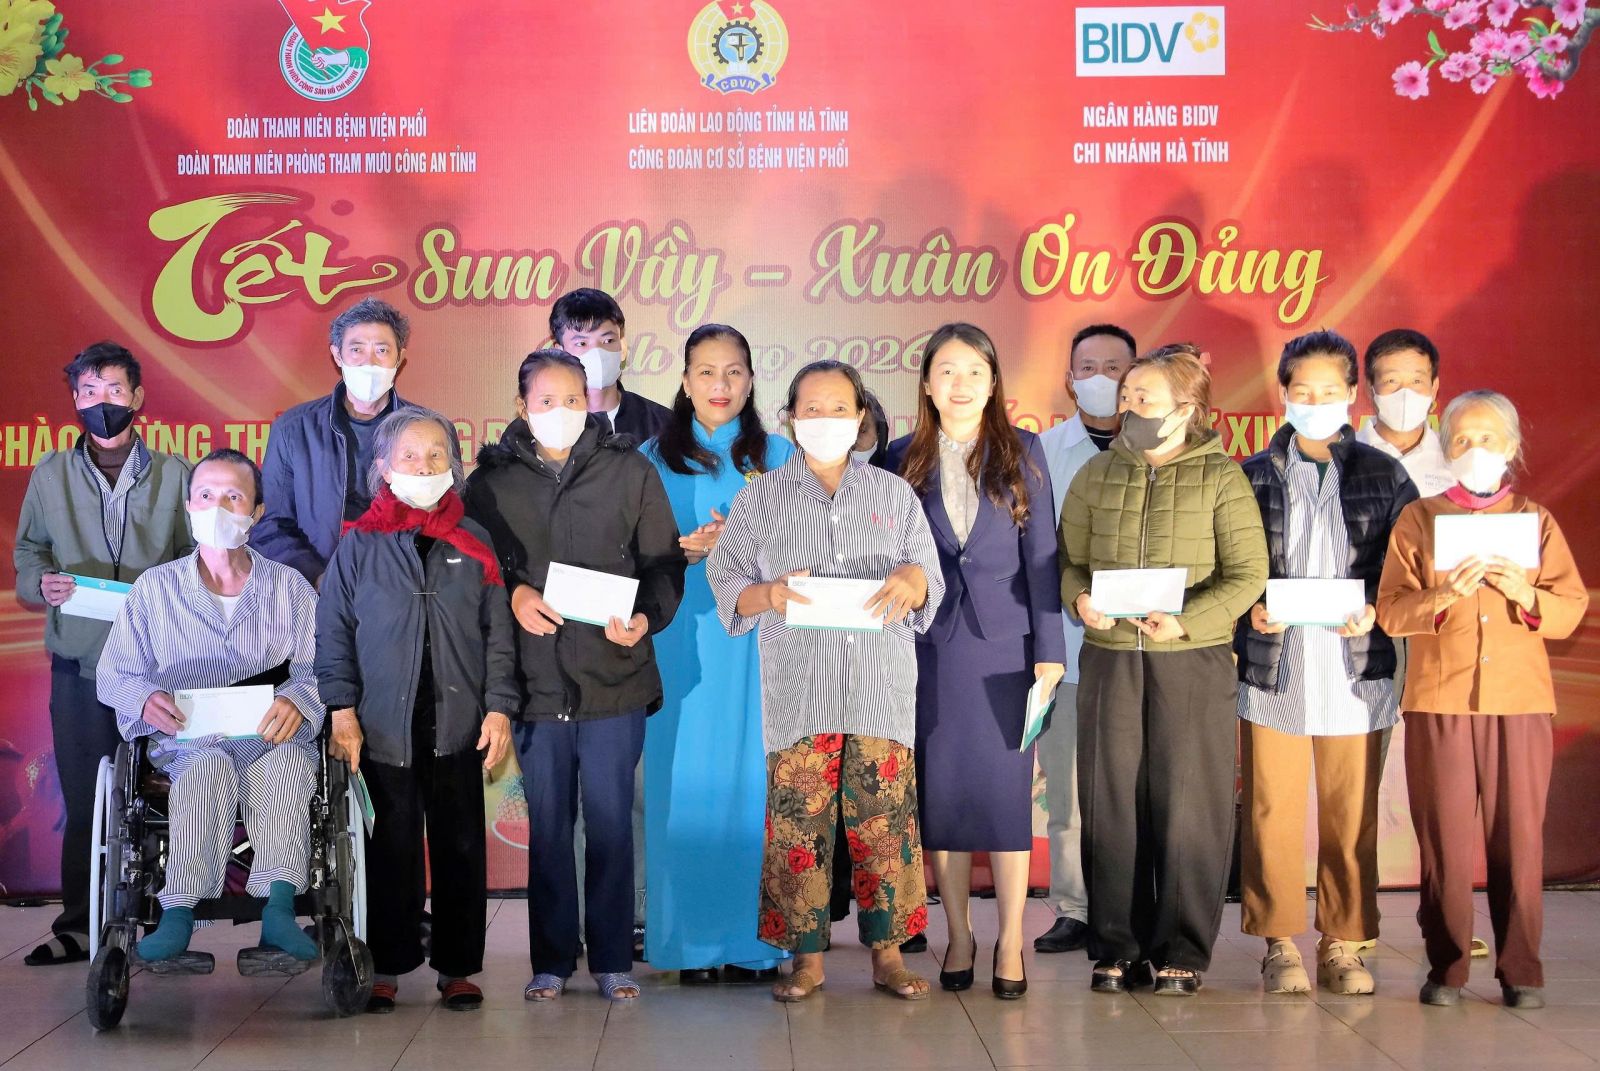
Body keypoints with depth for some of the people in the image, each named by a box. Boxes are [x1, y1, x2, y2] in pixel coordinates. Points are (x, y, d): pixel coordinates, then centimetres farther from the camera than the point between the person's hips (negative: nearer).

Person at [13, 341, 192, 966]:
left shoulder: (173, 474, 6)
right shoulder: (51, 475, 10)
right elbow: (27, 553, 15)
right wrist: (42, 583, -6)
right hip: (79, 661, 1)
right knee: (83, 797, 2)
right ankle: (78, 926, 10)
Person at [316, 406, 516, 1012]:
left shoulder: (472, 543, 5)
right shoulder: (360, 543, 1)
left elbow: (498, 635, 6)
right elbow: (333, 633, 1)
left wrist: (498, 708, -1)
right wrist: (342, 711, -6)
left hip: (458, 725, 2)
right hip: (384, 726, -1)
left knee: (460, 848, 7)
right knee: (391, 849, 4)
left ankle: (458, 967, 17)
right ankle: (387, 968, 16)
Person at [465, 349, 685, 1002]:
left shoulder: (630, 472, 3)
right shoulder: (493, 482, 5)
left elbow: (665, 563, 3)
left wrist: (645, 619, -14)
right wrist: (513, 595, -9)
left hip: (615, 678, -1)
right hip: (535, 680, 1)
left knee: (611, 824, 5)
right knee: (547, 826, 8)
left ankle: (612, 960, 16)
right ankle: (551, 962, 19)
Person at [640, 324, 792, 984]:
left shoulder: (778, 457, 10)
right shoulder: (654, 458, 9)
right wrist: (687, 549, -14)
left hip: (756, 645, 0)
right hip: (683, 646, 0)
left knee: (754, 779, -1)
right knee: (686, 782, -2)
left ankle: (755, 943, 6)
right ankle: (692, 945, 5)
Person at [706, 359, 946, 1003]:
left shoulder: (894, 494, 13)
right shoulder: (760, 499, 9)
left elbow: (931, 581, 13)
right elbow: (725, 582, 5)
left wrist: (911, 581, -11)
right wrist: (769, 594, -16)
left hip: (882, 687, 1)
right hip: (798, 689, -1)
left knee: (885, 818, -1)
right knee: (799, 820, -3)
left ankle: (888, 954, 9)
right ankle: (807, 957, 7)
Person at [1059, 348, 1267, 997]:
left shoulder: (1221, 477, 0)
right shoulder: (1097, 475, 10)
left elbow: (1247, 573, -5)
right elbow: (1068, 561, 11)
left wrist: (1186, 621, -18)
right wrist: (1079, 599, -12)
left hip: (1193, 659, -3)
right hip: (1109, 658, 3)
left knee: (1187, 803, 1)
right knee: (1111, 800, 4)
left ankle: (1183, 952, 11)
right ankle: (1118, 947, 15)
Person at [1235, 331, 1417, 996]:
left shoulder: (1383, 474, 9)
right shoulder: (1253, 475, 8)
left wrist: (1374, 611, -10)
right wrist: (1249, 611, -10)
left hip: (1354, 671, 0)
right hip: (1273, 668, 0)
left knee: (1352, 815, 3)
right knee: (1273, 811, 1)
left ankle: (1343, 943, 14)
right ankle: (1280, 942, 12)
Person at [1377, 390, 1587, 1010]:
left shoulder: (1537, 521, 13)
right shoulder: (1418, 519, 9)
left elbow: (1571, 610, 5)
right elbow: (1390, 612, -1)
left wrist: (1526, 595, -15)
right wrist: (1445, 596, -18)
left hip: (1521, 701, 1)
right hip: (1439, 701, -1)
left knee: (1518, 836, -1)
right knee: (1445, 838, -1)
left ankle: (1521, 971, 7)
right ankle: (1446, 968, 7)